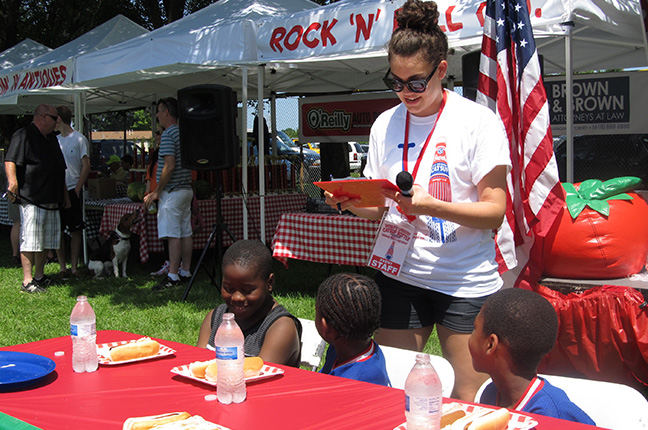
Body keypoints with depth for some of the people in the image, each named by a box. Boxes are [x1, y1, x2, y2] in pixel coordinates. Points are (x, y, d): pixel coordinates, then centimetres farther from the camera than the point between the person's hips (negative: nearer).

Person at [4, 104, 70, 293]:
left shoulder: (52, 138, 21)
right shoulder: (23, 135, -5)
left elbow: (60, 169, 27)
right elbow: (10, 160, -16)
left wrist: (64, 193, 26)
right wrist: (12, 181, -31)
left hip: (51, 200, 9)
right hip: (31, 198, -9)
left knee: (46, 241, 12)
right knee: (30, 240, -8)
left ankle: (39, 277, 22)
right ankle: (27, 281, -4)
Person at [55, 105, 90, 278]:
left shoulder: (79, 139, -2)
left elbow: (86, 166, -5)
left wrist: (77, 189, -11)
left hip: (72, 190, -5)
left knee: (76, 230, -1)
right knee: (57, 230, 2)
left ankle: (74, 267, 4)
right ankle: (62, 266, 8)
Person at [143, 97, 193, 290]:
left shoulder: (168, 134, -14)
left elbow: (170, 166, -21)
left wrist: (157, 191, -16)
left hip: (172, 192, -9)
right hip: (186, 189, 9)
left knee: (173, 234, -8)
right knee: (186, 232, 10)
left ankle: (173, 276, -8)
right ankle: (186, 272, 15)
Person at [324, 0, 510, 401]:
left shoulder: (479, 121, -5)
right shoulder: (386, 124, 8)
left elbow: (494, 212, -9)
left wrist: (432, 206, -24)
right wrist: (351, 202, -8)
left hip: (467, 282, -3)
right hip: (400, 276, 4)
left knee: (468, 399, 1)